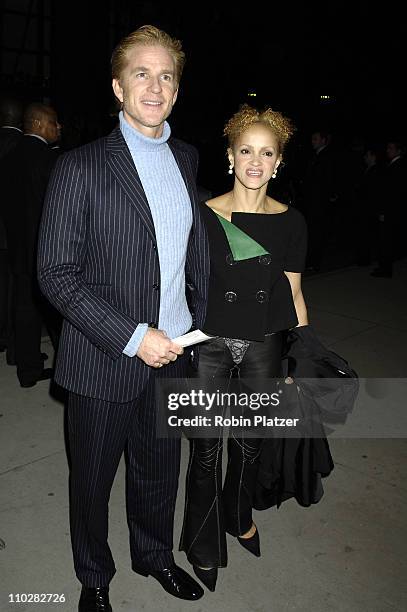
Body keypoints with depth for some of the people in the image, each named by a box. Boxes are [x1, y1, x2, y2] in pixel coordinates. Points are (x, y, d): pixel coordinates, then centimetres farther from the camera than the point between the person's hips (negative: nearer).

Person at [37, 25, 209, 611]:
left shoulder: (186, 158, 6)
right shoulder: (81, 166, -12)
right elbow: (57, 273, -14)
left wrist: (199, 316, 13)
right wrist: (132, 337, -19)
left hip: (172, 353, 5)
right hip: (104, 362, -4)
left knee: (158, 470, 22)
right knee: (93, 479, 16)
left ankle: (155, 554, 49)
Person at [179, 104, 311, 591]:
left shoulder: (290, 222, 0)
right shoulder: (203, 216, -7)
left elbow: (293, 294, 5)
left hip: (264, 347, 2)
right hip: (208, 345, -2)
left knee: (249, 443, 18)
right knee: (207, 448, 9)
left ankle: (239, 516, 48)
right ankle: (204, 543, 34)